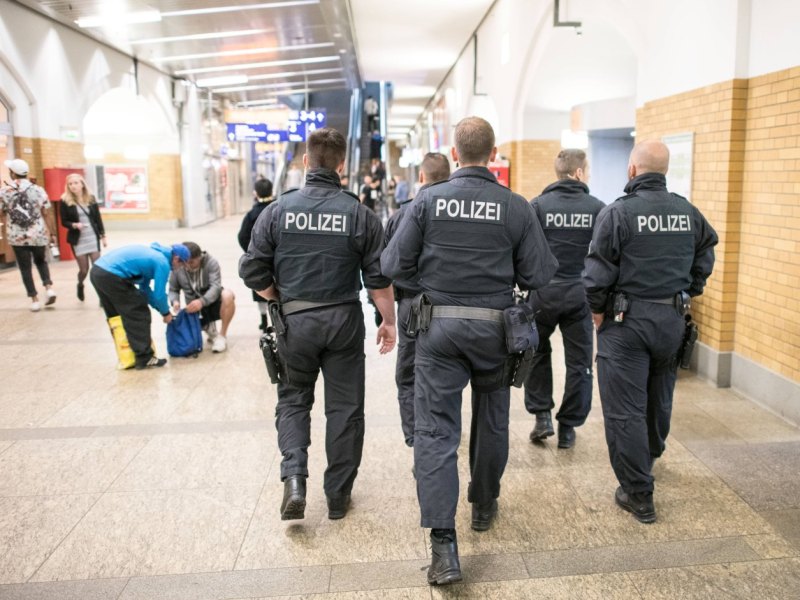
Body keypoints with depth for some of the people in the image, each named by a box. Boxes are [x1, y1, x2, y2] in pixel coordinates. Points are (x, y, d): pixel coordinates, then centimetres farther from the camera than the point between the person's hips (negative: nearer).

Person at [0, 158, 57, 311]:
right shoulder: (38, 190, -1)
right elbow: (46, 214, -1)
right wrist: (51, 233, 5)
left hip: (17, 237, -1)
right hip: (38, 235, 1)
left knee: (25, 268, 8)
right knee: (41, 262, 21)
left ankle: (35, 300, 7)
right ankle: (49, 288, 0)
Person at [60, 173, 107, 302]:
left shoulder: (91, 198, 3)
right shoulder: (65, 201, -5)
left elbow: (98, 218, 8)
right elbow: (64, 222, -2)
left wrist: (103, 236, 7)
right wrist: (74, 225, -22)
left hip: (93, 238, 2)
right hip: (78, 240, -1)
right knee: (84, 269, 4)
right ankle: (80, 285, 37)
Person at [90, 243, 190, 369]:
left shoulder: (152, 254, 25)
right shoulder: (162, 262, -2)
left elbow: (145, 288, 31)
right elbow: (159, 294, -1)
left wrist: (160, 309, 31)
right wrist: (166, 313, 18)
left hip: (97, 271, 10)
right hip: (112, 277, -10)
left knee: (116, 317, 22)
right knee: (138, 315, 1)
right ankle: (144, 359, 5)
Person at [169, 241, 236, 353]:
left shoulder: (211, 262, -18)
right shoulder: (177, 268, -13)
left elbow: (215, 287, -27)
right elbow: (173, 290, -3)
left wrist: (202, 301, -45)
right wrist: (174, 301, -28)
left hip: (213, 301, -2)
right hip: (195, 309, 2)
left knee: (228, 295, -36)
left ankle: (222, 335, -21)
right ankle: (207, 326, 17)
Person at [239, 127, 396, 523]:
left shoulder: (278, 210, -4)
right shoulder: (359, 213, -6)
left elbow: (252, 271, -4)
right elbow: (379, 278, -5)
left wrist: (282, 300, 12)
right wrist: (388, 322, 7)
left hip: (295, 320, 1)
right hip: (344, 319, 0)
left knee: (293, 400, 18)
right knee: (344, 406, 12)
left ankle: (294, 476, -1)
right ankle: (338, 496, 21)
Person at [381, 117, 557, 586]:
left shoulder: (428, 200, -6)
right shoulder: (516, 207, -5)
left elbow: (393, 266, -6)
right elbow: (539, 276, -5)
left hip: (439, 326, -1)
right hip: (494, 328, 2)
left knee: (435, 430, 1)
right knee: (492, 420, 21)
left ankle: (444, 546, -5)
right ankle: (484, 506, 39)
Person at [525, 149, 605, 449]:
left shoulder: (538, 206, -4)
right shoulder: (597, 208, -1)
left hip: (544, 292, 0)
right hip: (581, 294, 0)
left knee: (537, 352, 21)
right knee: (578, 362, 11)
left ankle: (542, 415, 15)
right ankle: (568, 427, 18)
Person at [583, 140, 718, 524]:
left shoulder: (617, 213, -13)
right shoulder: (689, 213, 3)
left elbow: (597, 274, -14)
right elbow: (704, 261, 11)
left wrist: (598, 313, 0)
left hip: (626, 320, -6)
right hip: (673, 320, 6)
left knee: (625, 410, 2)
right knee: (659, 399, 24)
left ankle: (638, 494, 6)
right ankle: (649, 457, 48)